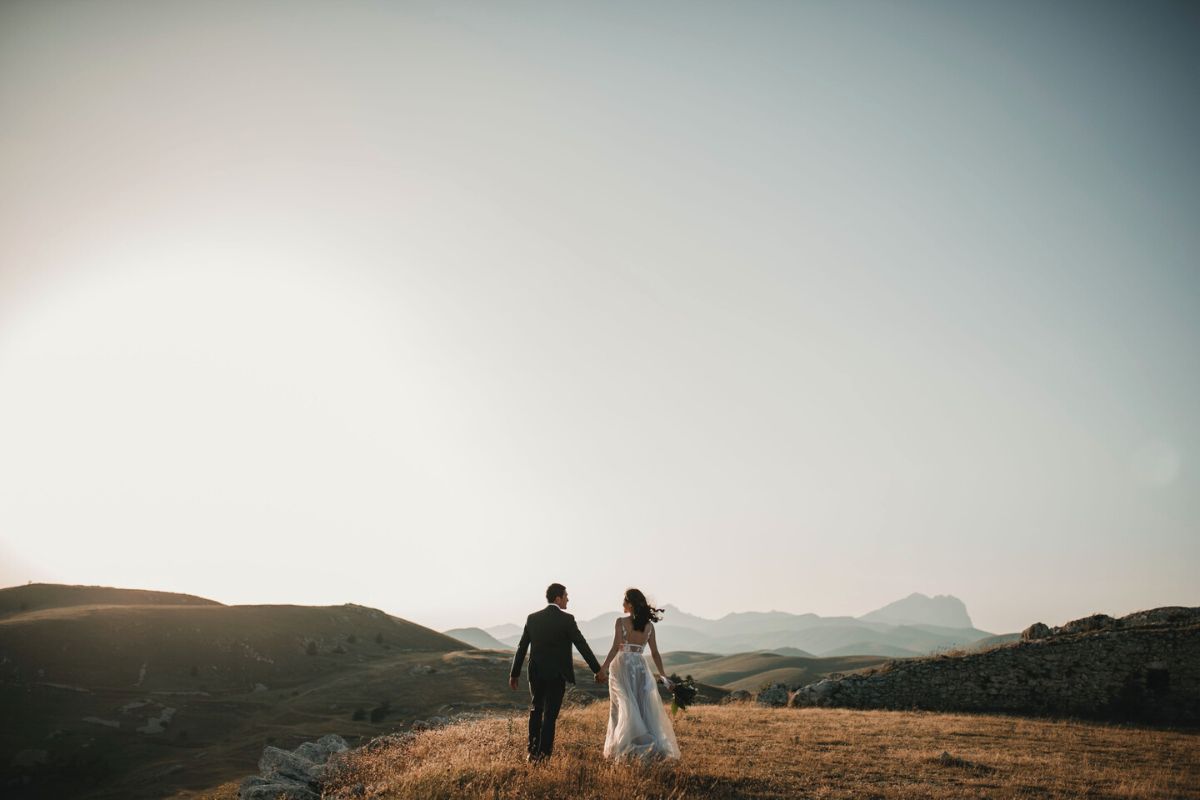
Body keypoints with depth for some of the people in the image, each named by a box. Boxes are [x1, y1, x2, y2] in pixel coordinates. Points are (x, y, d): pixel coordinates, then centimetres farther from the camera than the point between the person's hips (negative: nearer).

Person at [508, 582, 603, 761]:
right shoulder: (567, 619, -11)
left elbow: (522, 648, 3)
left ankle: (533, 751, 21)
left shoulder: (532, 618, 0)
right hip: (557, 674, -4)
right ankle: (544, 753, 7)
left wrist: (514, 673, 9)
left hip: (536, 673, 4)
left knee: (535, 710, 20)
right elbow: (582, 645, -11)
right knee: (550, 714, 6)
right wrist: (597, 670, -3)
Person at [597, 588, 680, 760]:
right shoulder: (649, 625, 5)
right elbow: (655, 653, 5)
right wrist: (663, 675, 11)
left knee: (625, 708, 3)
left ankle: (628, 747, 1)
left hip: (622, 666, -3)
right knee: (646, 708, 8)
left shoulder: (621, 621, -7)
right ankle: (656, 746, 3)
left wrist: (604, 667, -11)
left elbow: (616, 648, -14)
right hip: (641, 668, 3)